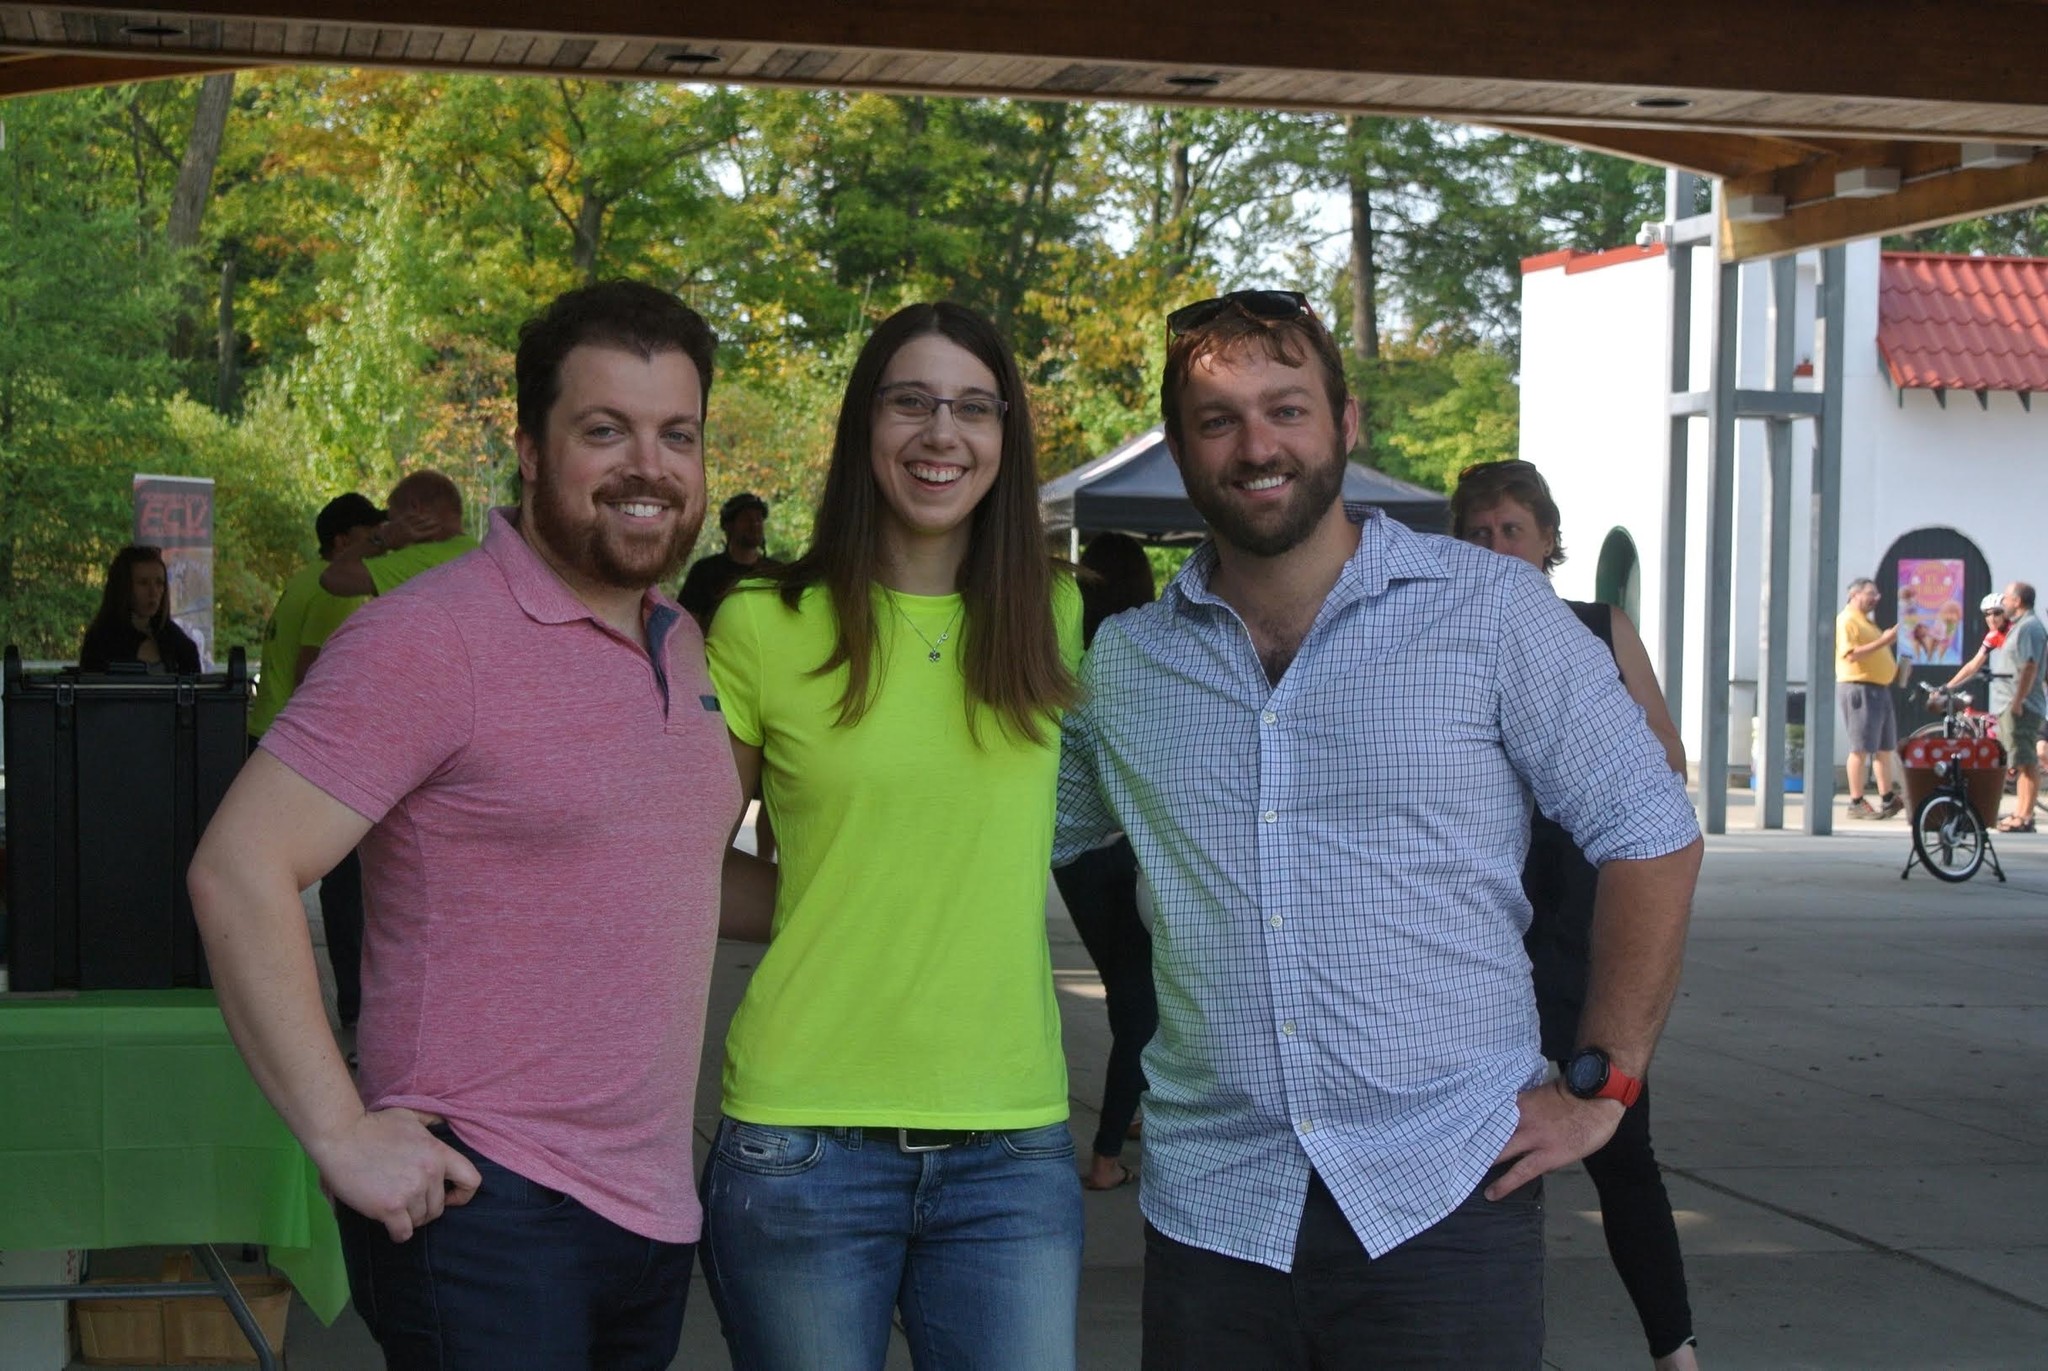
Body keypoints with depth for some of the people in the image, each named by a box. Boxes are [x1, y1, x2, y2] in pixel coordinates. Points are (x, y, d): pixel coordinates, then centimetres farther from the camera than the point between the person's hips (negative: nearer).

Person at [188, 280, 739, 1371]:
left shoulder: (681, 645, 12)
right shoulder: (435, 639, -13)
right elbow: (237, 873, -17)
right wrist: (341, 1132, -18)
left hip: (654, 1213, 8)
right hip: (489, 1207, -8)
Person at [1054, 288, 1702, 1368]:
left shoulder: (1489, 612, 0)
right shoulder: (1119, 664, 7)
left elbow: (1651, 836, 3)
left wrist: (1600, 1083, -1)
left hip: (1445, 1199, -2)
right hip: (1210, 1209, 3)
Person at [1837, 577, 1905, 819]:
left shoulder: (1868, 621, 22)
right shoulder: (1846, 621, -10)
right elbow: (1851, 654, -23)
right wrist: (1883, 641, -24)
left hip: (1879, 688, 10)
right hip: (1858, 687, -10)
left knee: (1886, 746, 12)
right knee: (1861, 748, -8)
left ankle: (1888, 799, 20)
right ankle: (1856, 803, -4)